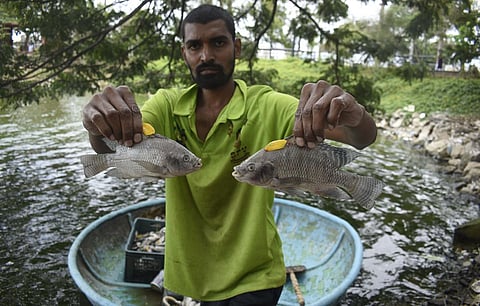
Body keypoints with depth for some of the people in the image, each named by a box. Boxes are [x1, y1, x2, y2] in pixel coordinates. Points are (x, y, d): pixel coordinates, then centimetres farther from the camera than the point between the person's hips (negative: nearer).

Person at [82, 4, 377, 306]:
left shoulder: (268, 106, -15)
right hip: (186, 276, 4)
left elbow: (363, 136, -25)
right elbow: (110, 148, -21)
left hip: (251, 280, -3)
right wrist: (103, 125, -45)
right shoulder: (168, 105, -6)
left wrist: (354, 115, -49)